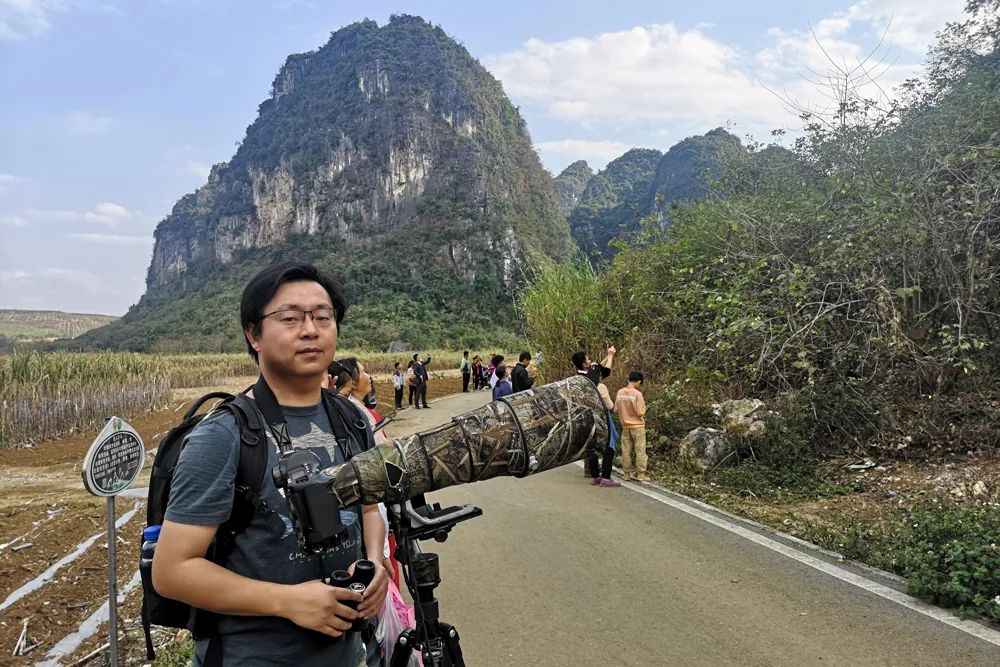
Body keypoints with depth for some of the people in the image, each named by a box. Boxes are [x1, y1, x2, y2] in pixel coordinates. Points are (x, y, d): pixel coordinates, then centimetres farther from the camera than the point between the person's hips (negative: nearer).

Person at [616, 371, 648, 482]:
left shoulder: (620, 392, -2)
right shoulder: (637, 394, -16)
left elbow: (616, 410, 3)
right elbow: (640, 413, -17)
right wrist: (644, 407, 3)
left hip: (625, 426, 5)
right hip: (637, 426, -5)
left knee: (626, 451, 9)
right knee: (640, 451, 3)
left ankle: (627, 474, 14)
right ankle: (641, 474, 5)